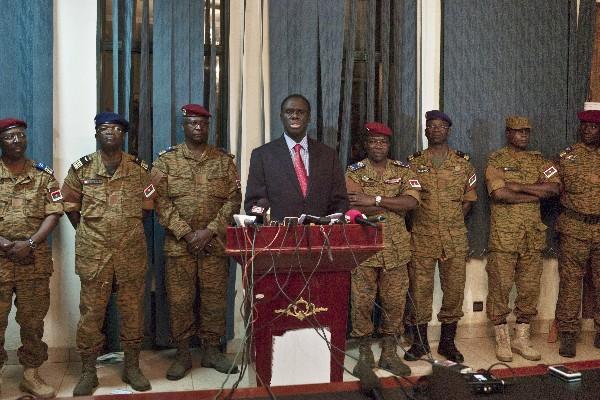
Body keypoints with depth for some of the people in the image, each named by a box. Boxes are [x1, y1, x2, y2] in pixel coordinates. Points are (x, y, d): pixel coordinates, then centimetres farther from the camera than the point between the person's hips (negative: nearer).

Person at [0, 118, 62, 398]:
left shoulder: (43, 175, 5)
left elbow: (53, 214, -1)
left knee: (33, 320, 8)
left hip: (35, 260, 1)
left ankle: (31, 375, 20)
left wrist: (29, 243, -14)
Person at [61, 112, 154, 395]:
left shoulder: (139, 169, 4)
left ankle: (132, 367, 22)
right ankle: (88, 372, 16)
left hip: (131, 253, 1)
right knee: (91, 312, 4)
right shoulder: (81, 168, 1)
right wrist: (87, 235, 7)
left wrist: (128, 231, 10)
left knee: (132, 311, 8)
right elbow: (70, 206, 10)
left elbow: (147, 206, 13)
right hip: (93, 254, -1)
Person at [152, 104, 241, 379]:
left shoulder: (224, 160, 6)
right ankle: (182, 354, 16)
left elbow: (233, 199, 0)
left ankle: (212, 351, 21)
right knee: (180, 300, 4)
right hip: (179, 243, -1)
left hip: (215, 243, 1)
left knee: (215, 299, 7)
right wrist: (186, 233, -13)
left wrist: (209, 231, -11)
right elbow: (160, 201, -5)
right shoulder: (166, 160, 2)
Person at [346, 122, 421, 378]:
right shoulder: (354, 172, 2)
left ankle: (389, 353, 21)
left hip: (396, 248, 2)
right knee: (362, 301, 1)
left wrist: (376, 199, -16)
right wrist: (394, 202, -13)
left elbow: (412, 201, -9)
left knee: (395, 301, 7)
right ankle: (364, 354, 15)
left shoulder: (403, 171, 8)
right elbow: (356, 208, -14)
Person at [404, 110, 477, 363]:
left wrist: (454, 220, 6)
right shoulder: (414, 163, 5)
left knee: (455, 287, 4)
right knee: (420, 287, 1)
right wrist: (420, 219, 1)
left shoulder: (463, 163, 8)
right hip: (422, 235, -1)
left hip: (455, 236, 1)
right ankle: (419, 341, 13)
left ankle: (448, 342, 18)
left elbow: (469, 198, 14)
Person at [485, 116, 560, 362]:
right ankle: (502, 340, 12)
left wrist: (518, 186, -12)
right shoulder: (496, 160, 0)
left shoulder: (539, 161, 13)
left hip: (533, 233, 4)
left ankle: (522, 339, 19)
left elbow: (554, 188, -4)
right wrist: (536, 193, -10)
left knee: (530, 286, 7)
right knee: (500, 285, -1)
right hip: (503, 233, -4)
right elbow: (499, 194, -16)